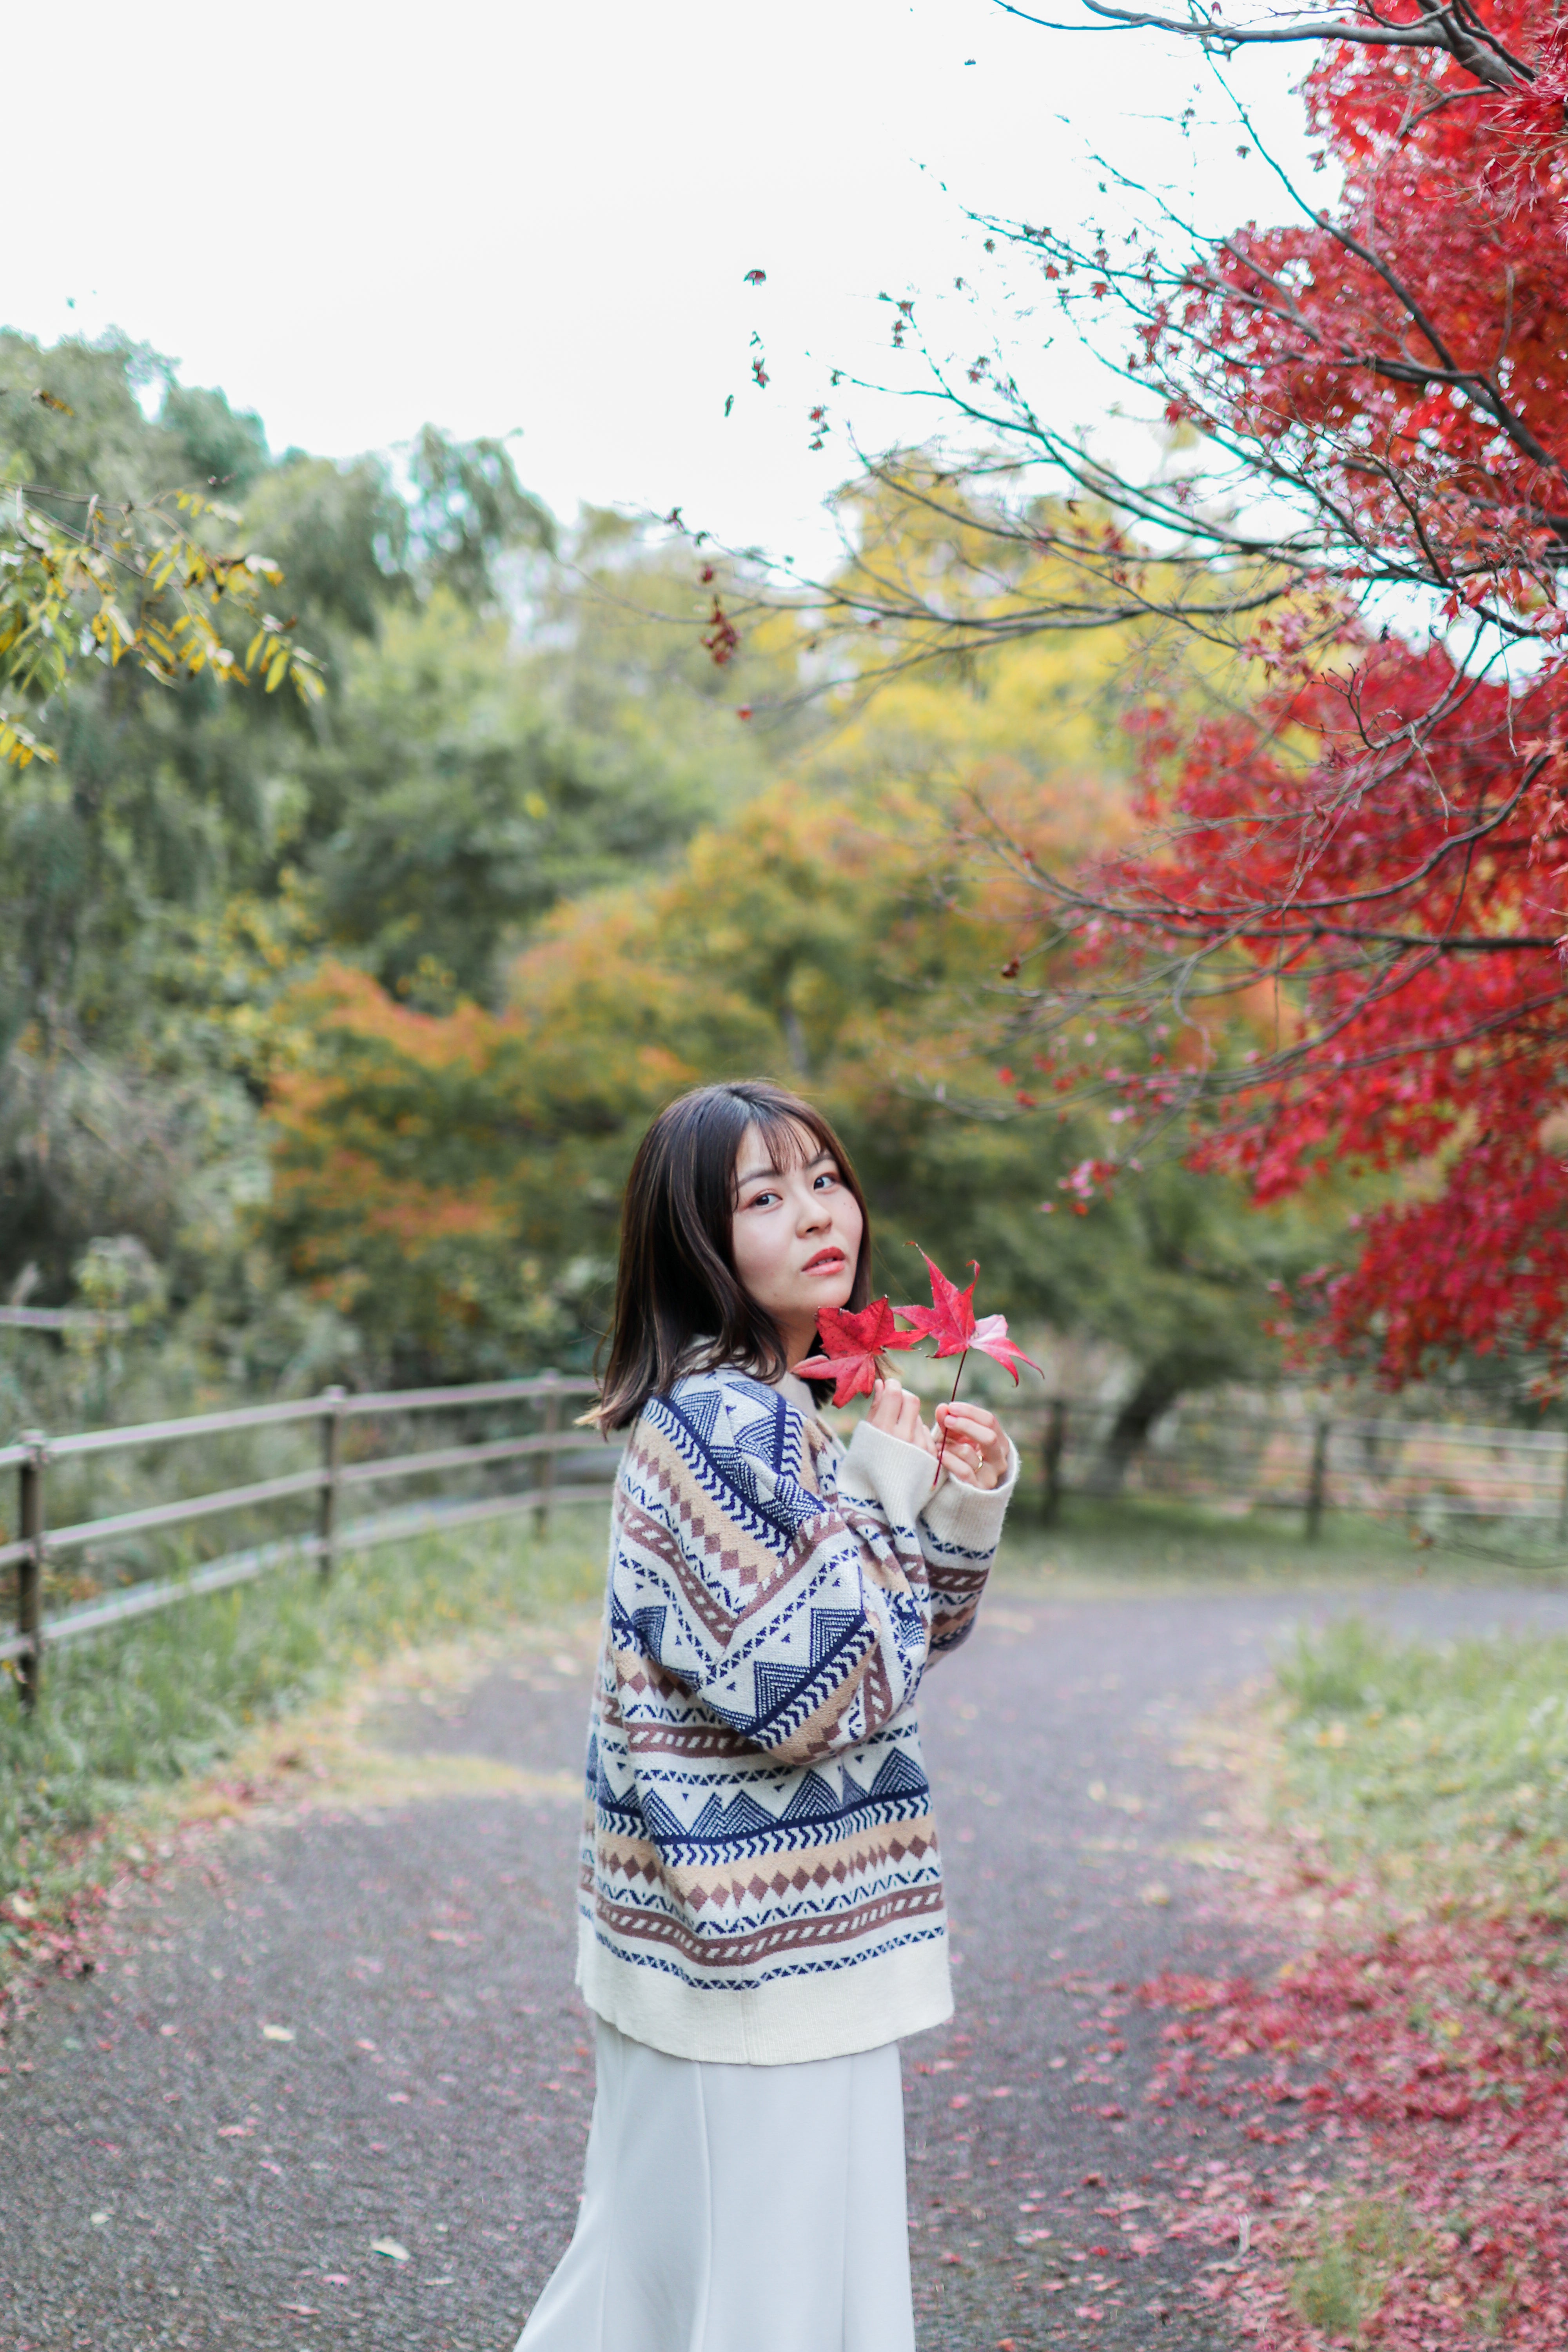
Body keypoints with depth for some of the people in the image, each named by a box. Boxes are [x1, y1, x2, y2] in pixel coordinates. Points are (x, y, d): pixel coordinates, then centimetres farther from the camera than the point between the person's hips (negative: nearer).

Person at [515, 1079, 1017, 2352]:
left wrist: (969, 1506, 0)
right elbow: (813, 1692, -24)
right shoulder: (724, 1419, -20)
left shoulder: (795, 1408, 9)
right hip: (759, 1933, -9)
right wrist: (884, 1495, -16)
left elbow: (919, 1630, 17)